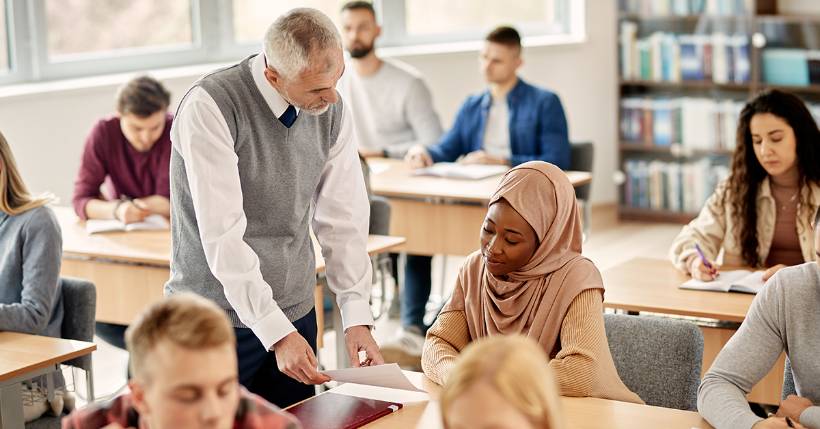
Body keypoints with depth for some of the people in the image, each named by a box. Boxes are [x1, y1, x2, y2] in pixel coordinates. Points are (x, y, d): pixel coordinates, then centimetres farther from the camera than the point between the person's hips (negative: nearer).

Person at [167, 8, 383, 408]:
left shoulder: (333, 111, -1)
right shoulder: (211, 107, -19)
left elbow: (344, 220, 1)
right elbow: (223, 235, -24)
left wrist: (356, 316, -8)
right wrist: (276, 331, -26)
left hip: (295, 315, 5)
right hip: (217, 319, -5)